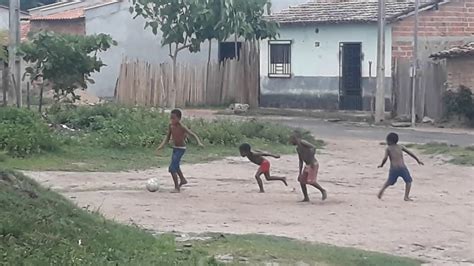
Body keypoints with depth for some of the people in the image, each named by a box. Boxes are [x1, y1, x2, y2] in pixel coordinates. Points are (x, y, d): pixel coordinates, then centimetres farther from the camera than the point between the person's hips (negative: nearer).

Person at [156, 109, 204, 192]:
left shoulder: (182, 127, -23)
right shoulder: (171, 126, -6)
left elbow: (193, 134, -24)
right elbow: (168, 136, 2)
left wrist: (199, 142, -38)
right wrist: (162, 146, -8)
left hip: (181, 149, -8)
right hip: (174, 148, 8)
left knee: (172, 168, -14)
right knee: (175, 166, 28)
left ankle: (177, 187, -2)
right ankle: (183, 180, 52)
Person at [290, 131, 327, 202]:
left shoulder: (302, 142, -11)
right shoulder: (298, 148, 16)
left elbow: (314, 147, -23)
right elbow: (301, 161, 22)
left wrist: (312, 160, -25)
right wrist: (300, 173, 17)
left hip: (313, 164, -9)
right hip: (307, 165, 9)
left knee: (311, 181, -16)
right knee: (302, 180, 5)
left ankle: (323, 191, 3)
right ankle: (306, 198, 10)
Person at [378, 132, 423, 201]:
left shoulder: (388, 148, 7)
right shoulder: (400, 147, 15)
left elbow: (385, 158, -5)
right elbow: (410, 153, 18)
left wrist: (381, 165, 12)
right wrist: (418, 160, 25)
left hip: (393, 169, 0)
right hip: (402, 167, 0)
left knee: (389, 182, 23)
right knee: (408, 181, 14)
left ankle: (382, 190, 5)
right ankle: (406, 197, 3)